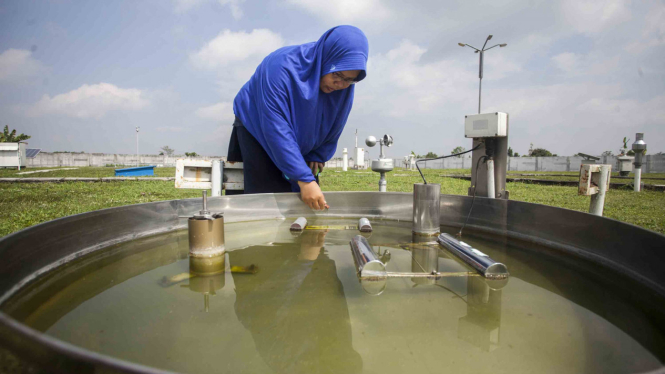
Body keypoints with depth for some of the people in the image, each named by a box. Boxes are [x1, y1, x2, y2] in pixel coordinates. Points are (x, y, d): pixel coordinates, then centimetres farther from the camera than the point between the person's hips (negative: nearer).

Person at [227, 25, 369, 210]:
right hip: (258, 130, -4)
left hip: (303, 141, 5)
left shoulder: (344, 81, -18)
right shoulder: (281, 67, -35)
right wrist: (304, 179, -41)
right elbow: (277, 130, -38)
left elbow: (334, 126, -1)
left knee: (311, 202, 0)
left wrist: (319, 155, -5)